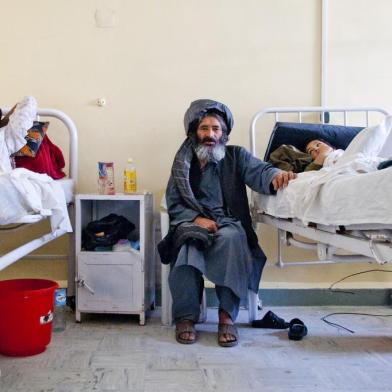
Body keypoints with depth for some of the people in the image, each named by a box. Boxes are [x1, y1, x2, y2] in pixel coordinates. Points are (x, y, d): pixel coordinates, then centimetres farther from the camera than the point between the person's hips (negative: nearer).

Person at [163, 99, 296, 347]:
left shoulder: (236, 156, 13)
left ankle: (227, 315, -31)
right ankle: (186, 317, -28)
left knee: (231, 238, -35)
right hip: (192, 221, 0)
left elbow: (258, 171, -8)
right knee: (188, 242, -34)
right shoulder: (183, 161, 14)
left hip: (228, 222, 0)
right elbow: (173, 204, 7)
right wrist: (197, 218, -13)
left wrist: (275, 176, -33)